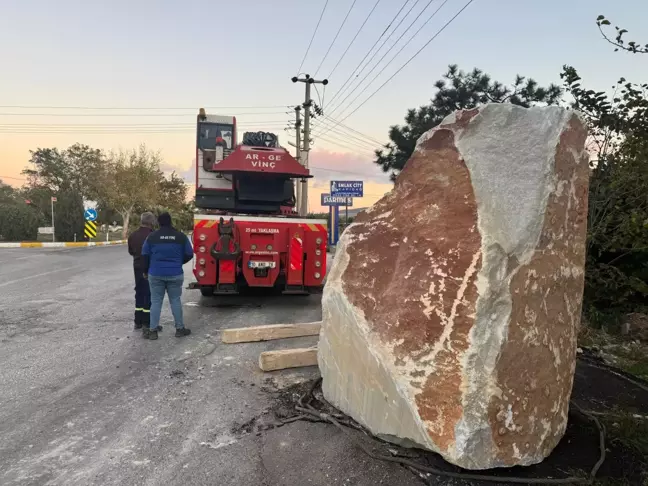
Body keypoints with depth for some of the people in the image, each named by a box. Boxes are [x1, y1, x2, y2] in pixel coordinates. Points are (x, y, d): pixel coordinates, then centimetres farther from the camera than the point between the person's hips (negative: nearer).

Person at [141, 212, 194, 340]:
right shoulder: (181, 236, -2)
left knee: (156, 301, 6)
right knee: (175, 301, 8)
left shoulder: (152, 236, -3)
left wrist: (146, 270, 17)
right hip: (175, 274, 0)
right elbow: (189, 254, 2)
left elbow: (145, 255, 2)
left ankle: (153, 330, 7)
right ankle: (180, 328, 13)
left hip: (156, 274, 0)